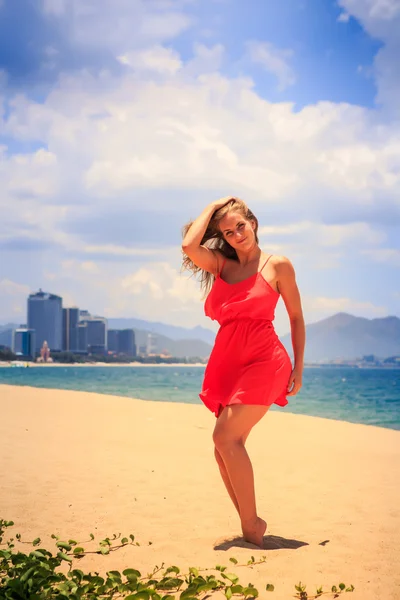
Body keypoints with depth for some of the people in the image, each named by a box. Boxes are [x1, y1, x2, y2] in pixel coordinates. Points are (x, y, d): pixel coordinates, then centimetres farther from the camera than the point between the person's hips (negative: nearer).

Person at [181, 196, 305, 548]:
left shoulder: (278, 266, 1)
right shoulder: (221, 265, 11)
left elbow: (296, 318, 7)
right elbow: (189, 246, -8)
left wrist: (298, 368, 4)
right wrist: (212, 207, 5)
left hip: (264, 361, -6)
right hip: (228, 362, 6)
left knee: (226, 436, -18)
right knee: (226, 445, 2)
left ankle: (251, 527, -8)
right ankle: (250, 525, 13)